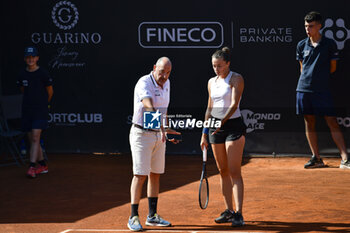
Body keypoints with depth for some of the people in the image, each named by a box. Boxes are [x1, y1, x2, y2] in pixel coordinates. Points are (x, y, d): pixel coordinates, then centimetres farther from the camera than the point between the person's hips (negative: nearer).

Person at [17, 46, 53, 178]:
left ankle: (32, 167, -19)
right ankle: (42, 165, 19)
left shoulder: (43, 74, -6)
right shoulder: (22, 75, 5)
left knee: (35, 138, -14)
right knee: (32, 140, 7)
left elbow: (50, 91, 6)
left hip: (40, 109, -5)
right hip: (27, 110, 5)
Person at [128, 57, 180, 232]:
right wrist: (161, 127, -48)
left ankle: (152, 216, 18)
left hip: (158, 135, 7)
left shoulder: (166, 83, 7)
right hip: (141, 134, -7)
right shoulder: (144, 83, -19)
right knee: (140, 175, -9)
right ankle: (133, 217, -5)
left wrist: (166, 131, 19)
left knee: (155, 175, 10)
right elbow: (149, 106, -35)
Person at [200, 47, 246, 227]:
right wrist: (204, 133, 15)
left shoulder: (236, 79, -6)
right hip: (215, 129, 6)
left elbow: (234, 104, -18)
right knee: (223, 171, 9)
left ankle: (238, 214, -12)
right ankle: (229, 211, 16)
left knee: (234, 172, -10)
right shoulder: (212, 82, 12)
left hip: (233, 126, -6)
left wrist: (223, 121, -30)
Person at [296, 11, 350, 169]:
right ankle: (316, 158, 14)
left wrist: (319, 75, 7)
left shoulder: (329, 44, -1)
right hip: (304, 89, 4)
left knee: (332, 123, -7)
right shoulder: (301, 45, 8)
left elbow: (332, 67, 6)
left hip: (322, 90, -4)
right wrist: (308, 78, 9)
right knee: (309, 123, 6)